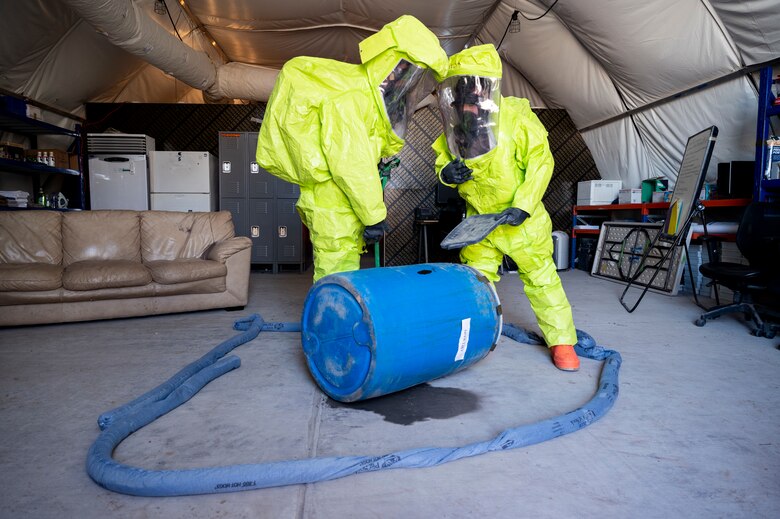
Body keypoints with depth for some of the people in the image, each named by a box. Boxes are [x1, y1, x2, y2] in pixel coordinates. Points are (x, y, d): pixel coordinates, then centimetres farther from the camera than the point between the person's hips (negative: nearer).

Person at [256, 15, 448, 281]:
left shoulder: (373, 95, 13)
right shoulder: (348, 98, -19)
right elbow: (351, 165, -23)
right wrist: (374, 216, -18)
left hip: (346, 203, 10)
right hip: (332, 209, -10)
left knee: (346, 273, 17)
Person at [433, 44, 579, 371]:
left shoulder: (516, 117, -18)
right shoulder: (455, 127, -4)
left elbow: (541, 162, -17)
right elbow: (443, 157, 10)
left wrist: (523, 205, -25)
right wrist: (446, 171, -15)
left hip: (520, 218, -4)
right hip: (479, 218, 4)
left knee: (541, 277, 4)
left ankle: (562, 341, 19)